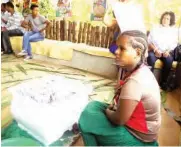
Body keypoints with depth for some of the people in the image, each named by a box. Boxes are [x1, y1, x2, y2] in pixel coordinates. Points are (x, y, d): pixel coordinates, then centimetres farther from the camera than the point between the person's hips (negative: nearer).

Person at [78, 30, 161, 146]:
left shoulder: (135, 81, -33)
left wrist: (107, 111, -7)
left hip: (137, 137, -8)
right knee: (93, 105, 11)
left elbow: (119, 120, -26)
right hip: (138, 125, 8)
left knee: (86, 119, -8)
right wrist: (112, 106, -1)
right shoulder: (141, 70, -3)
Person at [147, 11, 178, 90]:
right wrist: (155, 50, -12)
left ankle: (163, 82, -18)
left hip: (167, 52, 1)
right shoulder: (155, 29, 12)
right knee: (150, 57, -35)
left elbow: (174, 44, 7)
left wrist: (168, 51, -13)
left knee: (169, 60, -32)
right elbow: (149, 41, 3)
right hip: (154, 51, 0)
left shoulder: (173, 31, 15)